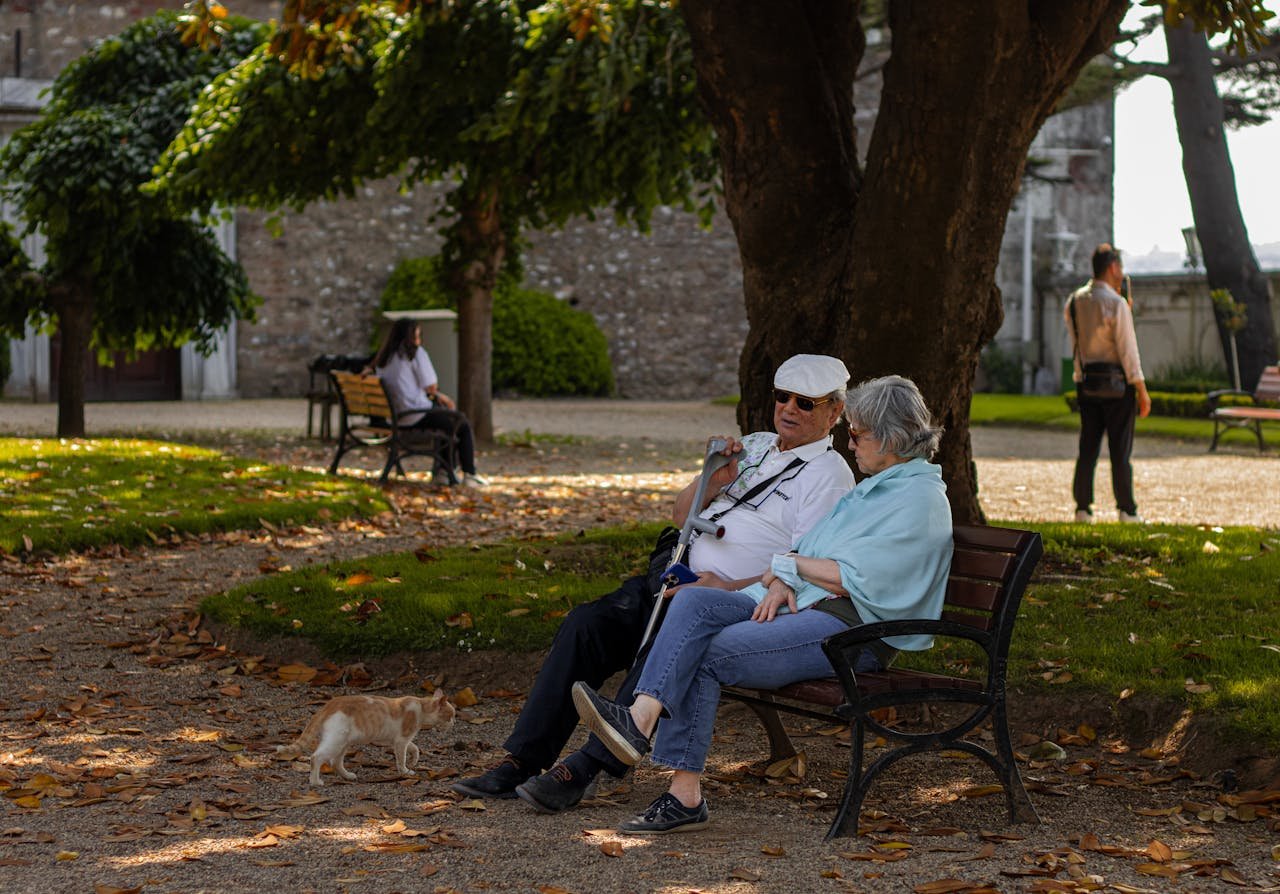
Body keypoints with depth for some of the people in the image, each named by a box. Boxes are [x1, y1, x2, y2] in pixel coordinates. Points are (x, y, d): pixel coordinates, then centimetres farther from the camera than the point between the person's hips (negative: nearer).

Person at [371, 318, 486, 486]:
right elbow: (431, 386, -14)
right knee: (464, 424, 13)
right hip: (416, 414, -8)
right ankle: (469, 474, 17)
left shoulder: (383, 357, 11)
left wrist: (438, 395, 15)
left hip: (393, 416, 8)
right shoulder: (416, 352, -11)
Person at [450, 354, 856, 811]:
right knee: (585, 624, -15)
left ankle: (585, 769, -33)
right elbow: (680, 514, 23)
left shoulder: (828, 474, 0)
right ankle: (521, 761, -17)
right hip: (672, 577, 7)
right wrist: (711, 482, 2)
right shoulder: (753, 446, 23)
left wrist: (729, 588, -22)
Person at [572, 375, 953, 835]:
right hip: (801, 607, 9)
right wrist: (782, 582, -2)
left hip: (852, 629, -9)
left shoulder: (920, 499, -7)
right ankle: (641, 718, -31)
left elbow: (855, 580, -15)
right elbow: (809, 545, 20)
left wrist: (787, 564, -1)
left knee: (713, 652, -24)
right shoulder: (873, 486, 24)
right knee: (694, 603, -18)